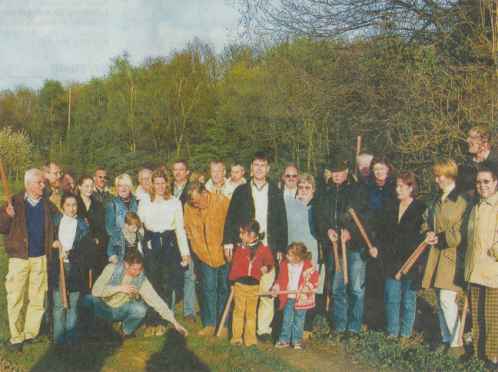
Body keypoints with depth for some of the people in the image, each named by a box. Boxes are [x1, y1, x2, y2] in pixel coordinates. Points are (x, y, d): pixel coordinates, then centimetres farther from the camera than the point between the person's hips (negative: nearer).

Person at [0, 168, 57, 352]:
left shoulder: (47, 205, 5)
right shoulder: (15, 202, -3)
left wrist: (53, 242, 2)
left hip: (40, 258, 3)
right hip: (19, 257, -3)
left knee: (37, 298, 8)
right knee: (16, 298, 0)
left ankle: (31, 333, 21)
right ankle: (16, 338, 10)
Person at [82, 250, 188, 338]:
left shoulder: (142, 279, -14)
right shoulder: (112, 269, -17)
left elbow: (156, 300, -17)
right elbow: (95, 290, -23)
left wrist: (174, 322, -23)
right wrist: (119, 288, -31)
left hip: (121, 311, 2)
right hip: (104, 308, -2)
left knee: (140, 309, -29)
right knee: (87, 300, -32)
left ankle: (126, 331, 4)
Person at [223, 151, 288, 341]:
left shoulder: (276, 192, 12)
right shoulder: (241, 191, 10)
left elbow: (282, 222, 11)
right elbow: (230, 218, 9)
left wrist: (281, 248, 5)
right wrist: (228, 242, -1)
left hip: (268, 248, 0)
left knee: (267, 290, -4)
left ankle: (264, 327, 5)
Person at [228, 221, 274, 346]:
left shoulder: (263, 249, -2)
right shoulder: (240, 249, -3)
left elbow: (270, 261, 13)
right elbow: (235, 264, 0)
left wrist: (266, 267, -6)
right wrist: (232, 280, -7)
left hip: (254, 285, 0)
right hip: (240, 284, 0)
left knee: (251, 312, 10)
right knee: (239, 311, 6)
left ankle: (250, 338, 18)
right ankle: (236, 337, 13)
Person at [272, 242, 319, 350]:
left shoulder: (308, 266, -13)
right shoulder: (284, 264, -1)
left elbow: (314, 280, -8)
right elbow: (280, 279, 8)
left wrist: (308, 287, -20)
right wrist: (276, 289, -3)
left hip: (301, 298, -3)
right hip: (288, 297, 3)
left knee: (299, 321, 9)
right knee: (287, 320, 9)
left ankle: (297, 341, 20)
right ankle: (284, 340, 18)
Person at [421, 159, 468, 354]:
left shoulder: (462, 201, -11)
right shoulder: (438, 200, 14)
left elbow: (462, 232, -15)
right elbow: (428, 221, 22)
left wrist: (441, 239, -13)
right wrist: (429, 233, 2)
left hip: (452, 256, -8)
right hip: (436, 254, 8)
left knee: (447, 299, -11)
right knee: (440, 299, 12)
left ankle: (456, 343, 1)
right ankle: (446, 339, 22)